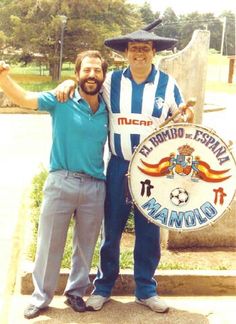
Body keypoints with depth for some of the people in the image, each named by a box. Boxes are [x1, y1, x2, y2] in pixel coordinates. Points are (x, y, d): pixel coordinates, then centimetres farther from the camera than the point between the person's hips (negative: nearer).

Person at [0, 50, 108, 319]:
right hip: (61, 182, -2)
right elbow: (22, 98, -16)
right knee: (49, 243, 8)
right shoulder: (60, 101, -4)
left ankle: (76, 292, 35)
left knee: (85, 245, 15)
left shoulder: (108, 111, 5)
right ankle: (41, 297, 26)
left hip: (95, 187, 3)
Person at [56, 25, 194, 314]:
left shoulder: (168, 84, 0)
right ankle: (103, 287, 28)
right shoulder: (111, 81, 0)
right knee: (111, 230, 10)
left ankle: (146, 290, 29)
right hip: (119, 167, 0)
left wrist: (186, 118, -15)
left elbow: (180, 119, 8)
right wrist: (70, 83, -9)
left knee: (149, 232, 11)